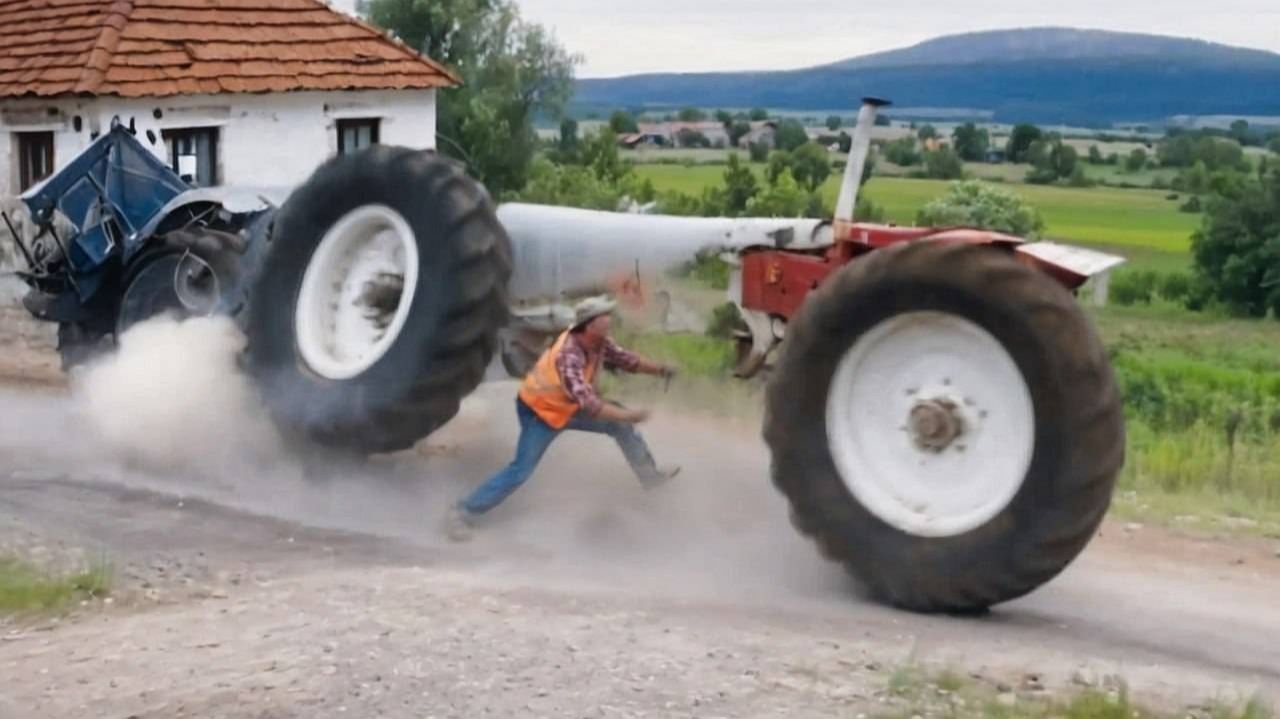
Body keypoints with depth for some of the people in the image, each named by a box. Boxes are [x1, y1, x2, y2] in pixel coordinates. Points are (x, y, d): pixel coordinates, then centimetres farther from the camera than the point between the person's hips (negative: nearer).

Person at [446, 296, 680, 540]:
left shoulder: (599, 343, -13)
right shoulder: (568, 356, -39)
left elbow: (627, 359, 0)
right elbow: (588, 403, -44)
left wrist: (660, 369, -15)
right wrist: (628, 415, -41)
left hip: (569, 406, 8)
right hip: (539, 411, -8)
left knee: (621, 424, 9)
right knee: (520, 471, -14)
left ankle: (649, 474, 28)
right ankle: (464, 512, -6)